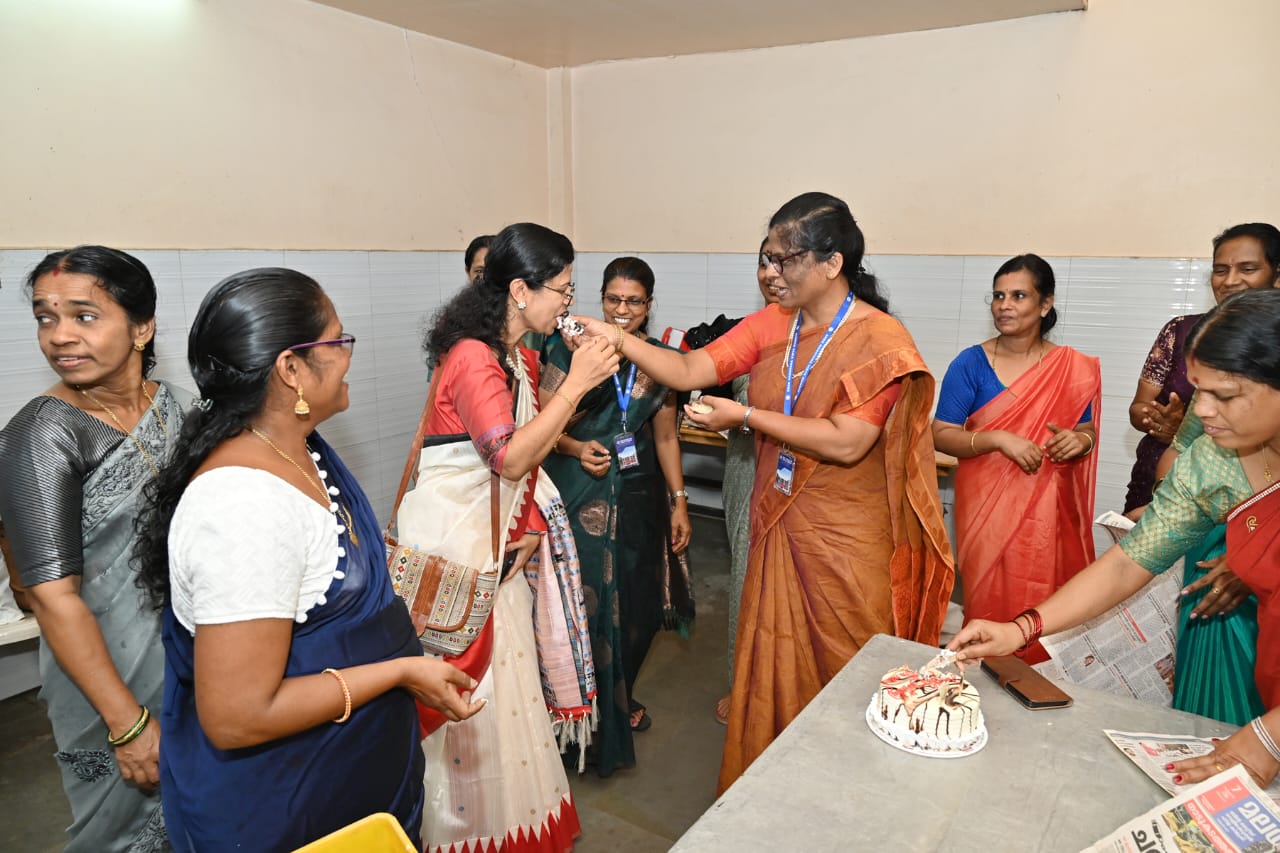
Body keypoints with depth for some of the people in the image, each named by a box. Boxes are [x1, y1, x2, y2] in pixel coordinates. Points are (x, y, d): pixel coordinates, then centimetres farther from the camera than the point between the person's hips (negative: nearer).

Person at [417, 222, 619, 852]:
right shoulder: (472, 358, -21)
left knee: (503, 671, 17)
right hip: (451, 537, -9)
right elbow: (511, 457, -30)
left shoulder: (521, 359, 8)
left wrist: (531, 525, 1)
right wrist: (576, 384, -27)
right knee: (467, 684, 4)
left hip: (497, 536, 9)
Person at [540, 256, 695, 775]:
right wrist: (575, 448, -22)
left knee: (637, 602, 10)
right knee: (587, 602, 1)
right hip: (580, 495, -3)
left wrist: (679, 503, 7)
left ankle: (622, 698, 36)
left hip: (639, 497, 4)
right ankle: (593, 719, 22)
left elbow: (665, 437, 9)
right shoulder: (572, 348, -6)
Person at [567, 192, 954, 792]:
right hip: (779, 528, 5)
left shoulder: (879, 339, -14)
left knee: (843, 676, 11)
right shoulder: (770, 325, 3)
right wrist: (617, 339, -14)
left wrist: (747, 416, -20)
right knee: (773, 667, 16)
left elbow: (847, 443, -23)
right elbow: (689, 371, -2)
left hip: (847, 541, -5)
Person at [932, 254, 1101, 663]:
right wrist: (998, 439, -20)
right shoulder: (970, 364, -3)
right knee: (991, 606, 2)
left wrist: (1080, 440, -10)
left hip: (1049, 513, 2)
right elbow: (941, 435, -6)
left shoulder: (1075, 369, 3)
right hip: (987, 508, -1)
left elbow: (1088, 430, 13)